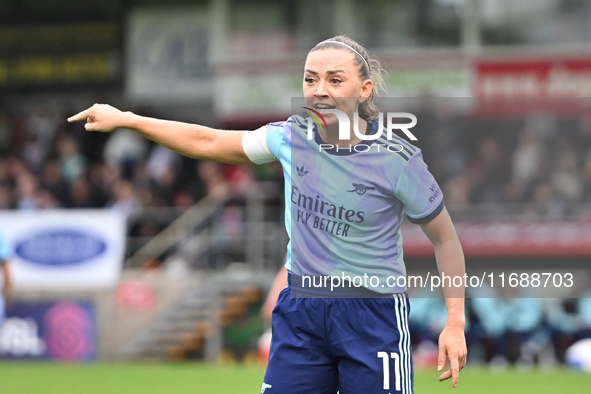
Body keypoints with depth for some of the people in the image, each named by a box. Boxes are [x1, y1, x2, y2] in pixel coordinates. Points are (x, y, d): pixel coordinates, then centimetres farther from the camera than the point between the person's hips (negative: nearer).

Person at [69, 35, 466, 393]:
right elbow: (209, 142, 11)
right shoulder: (292, 137, -1)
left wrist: (456, 324, -6)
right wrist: (125, 119, 10)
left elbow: (445, 237, -2)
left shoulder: (396, 160, -12)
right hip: (300, 309, 4)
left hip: (373, 316, -4)